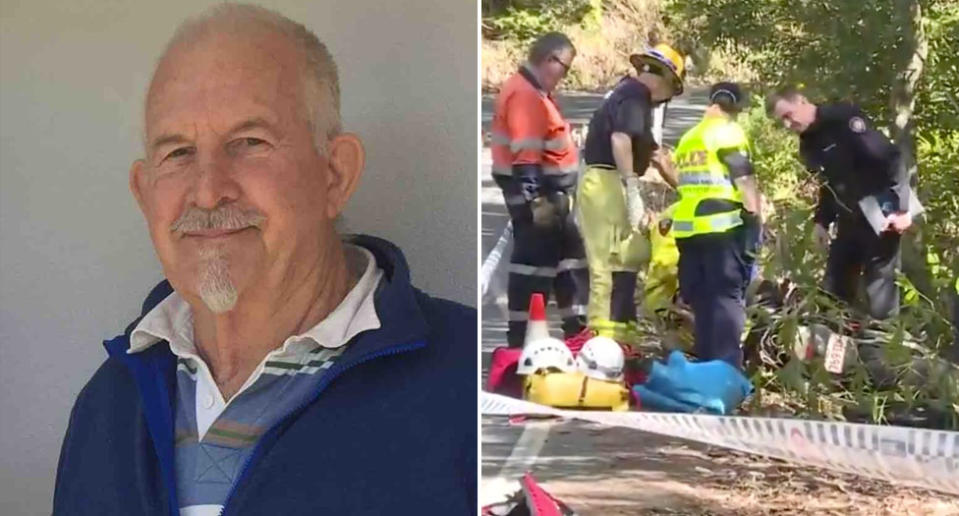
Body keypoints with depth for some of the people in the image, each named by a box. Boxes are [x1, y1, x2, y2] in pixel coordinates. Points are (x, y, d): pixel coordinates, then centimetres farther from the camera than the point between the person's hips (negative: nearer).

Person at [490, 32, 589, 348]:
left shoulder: (535, 92, 17)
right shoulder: (525, 94, -17)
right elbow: (525, 154, -24)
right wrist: (535, 198, -27)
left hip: (549, 191, 11)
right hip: (534, 191, -11)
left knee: (569, 258, 15)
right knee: (535, 262, -7)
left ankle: (577, 331, 23)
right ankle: (521, 338, -2)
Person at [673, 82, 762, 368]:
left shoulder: (687, 138, 22)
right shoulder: (729, 132, -1)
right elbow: (744, 179, -8)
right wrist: (756, 217, -5)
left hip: (688, 227, 7)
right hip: (723, 225, -7)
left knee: (702, 299, 10)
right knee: (727, 296, -8)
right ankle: (727, 368, -15)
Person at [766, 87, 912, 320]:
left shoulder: (844, 118, -15)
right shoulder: (808, 145, 11)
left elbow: (890, 159, -19)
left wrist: (901, 207, -22)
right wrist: (821, 221, 13)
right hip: (849, 220, 9)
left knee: (879, 287, -7)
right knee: (835, 288, 9)